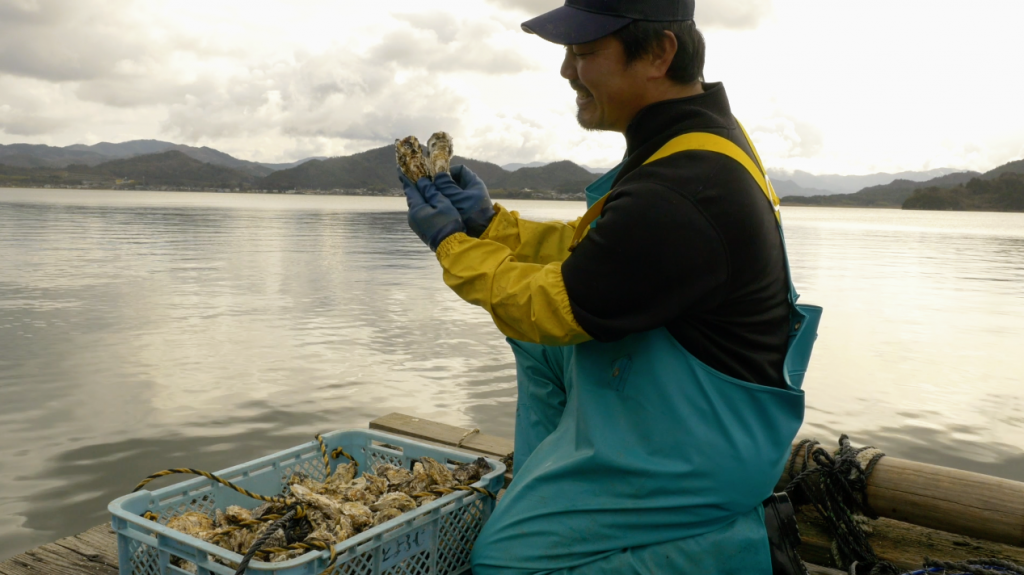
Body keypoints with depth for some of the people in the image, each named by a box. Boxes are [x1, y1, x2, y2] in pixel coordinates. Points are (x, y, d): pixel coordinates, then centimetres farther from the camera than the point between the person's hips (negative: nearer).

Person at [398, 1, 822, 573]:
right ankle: (549, 489, 23)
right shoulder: (696, 136, 1)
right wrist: (487, 220, -1)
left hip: (697, 454, -9)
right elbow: (584, 245, 8)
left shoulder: (678, 199, -31)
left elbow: (549, 308, -20)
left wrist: (451, 242, -7)